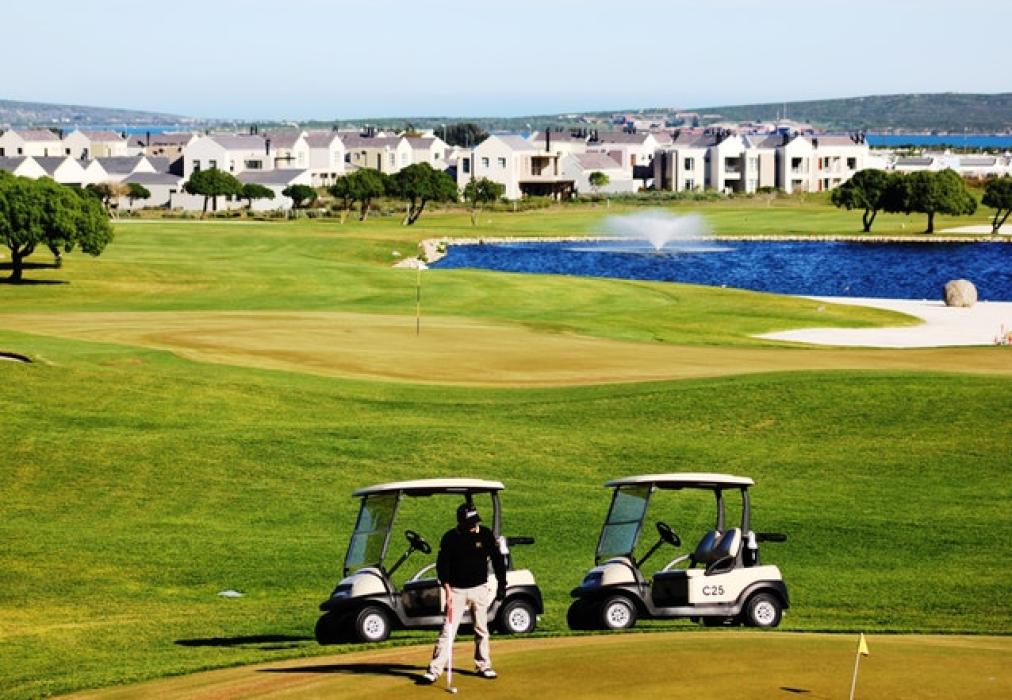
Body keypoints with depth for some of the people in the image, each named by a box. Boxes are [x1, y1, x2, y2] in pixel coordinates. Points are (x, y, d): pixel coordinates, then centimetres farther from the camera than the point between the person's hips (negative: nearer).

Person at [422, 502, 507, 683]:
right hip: (457, 590, -2)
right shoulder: (450, 538, -8)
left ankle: (483, 666, 23)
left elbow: (498, 559, 4)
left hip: (479, 588, 2)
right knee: (448, 630, -7)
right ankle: (434, 669, -8)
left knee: (481, 630, 10)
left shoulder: (486, 534, -4)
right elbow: (442, 564, -6)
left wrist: (501, 585, 4)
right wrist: (447, 588, -16)